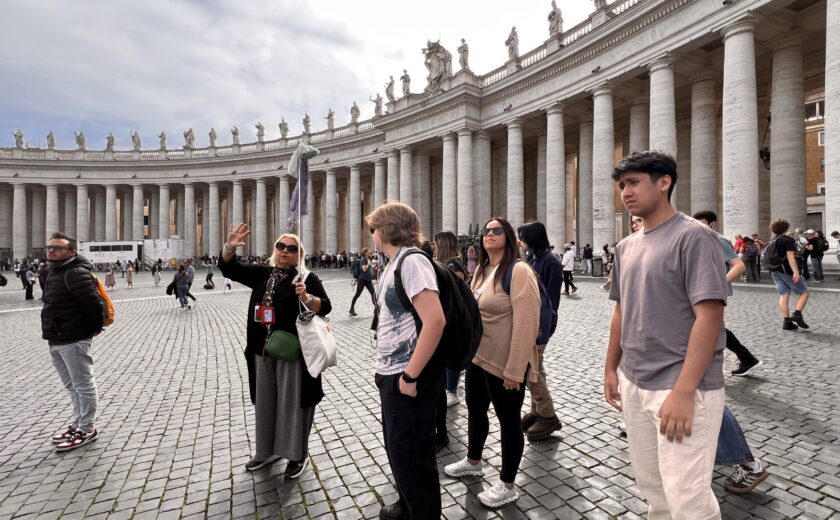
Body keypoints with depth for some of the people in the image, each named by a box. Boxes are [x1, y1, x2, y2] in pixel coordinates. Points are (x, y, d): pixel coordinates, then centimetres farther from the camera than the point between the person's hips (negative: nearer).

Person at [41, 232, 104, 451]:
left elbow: (93, 303, -25)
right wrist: (52, 334, 19)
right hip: (56, 340, 11)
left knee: (83, 386, 1)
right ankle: (77, 424, 33)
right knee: (72, 386, 20)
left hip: (73, 340, -10)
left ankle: (87, 429, 11)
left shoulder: (75, 273, -19)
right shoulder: (54, 273, 15)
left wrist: (95, 327, -12)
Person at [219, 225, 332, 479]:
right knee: (265, 400, 18)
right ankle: (267, 450, 37)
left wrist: (306, 298, -30)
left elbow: (325, 307, -12)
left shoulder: (307, 277, -7)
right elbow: (229, 268, 11)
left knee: (292, 400, 5)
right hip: (263, 349, 6)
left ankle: (298, 454, 23)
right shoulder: (262, 273, 9)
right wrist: (230, 247, -7)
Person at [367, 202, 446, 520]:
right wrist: (388, 371, 12)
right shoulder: (394, 264, 11)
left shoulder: (411, 261, -19)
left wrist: (410, 375, -23)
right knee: (397, 449, 25)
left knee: (412, 455, 8)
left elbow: (435, 320, -28)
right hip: (391, 374, 10)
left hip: (408, 377, -10)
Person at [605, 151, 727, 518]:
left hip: (683, 388, -6)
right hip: (633, 385, 7)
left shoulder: (693, 237, -12)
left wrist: (683, 392, -22)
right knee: (651, 486, 19)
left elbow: (709, 316, -19)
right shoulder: (626, 246, 9)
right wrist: (611, 369, 14)